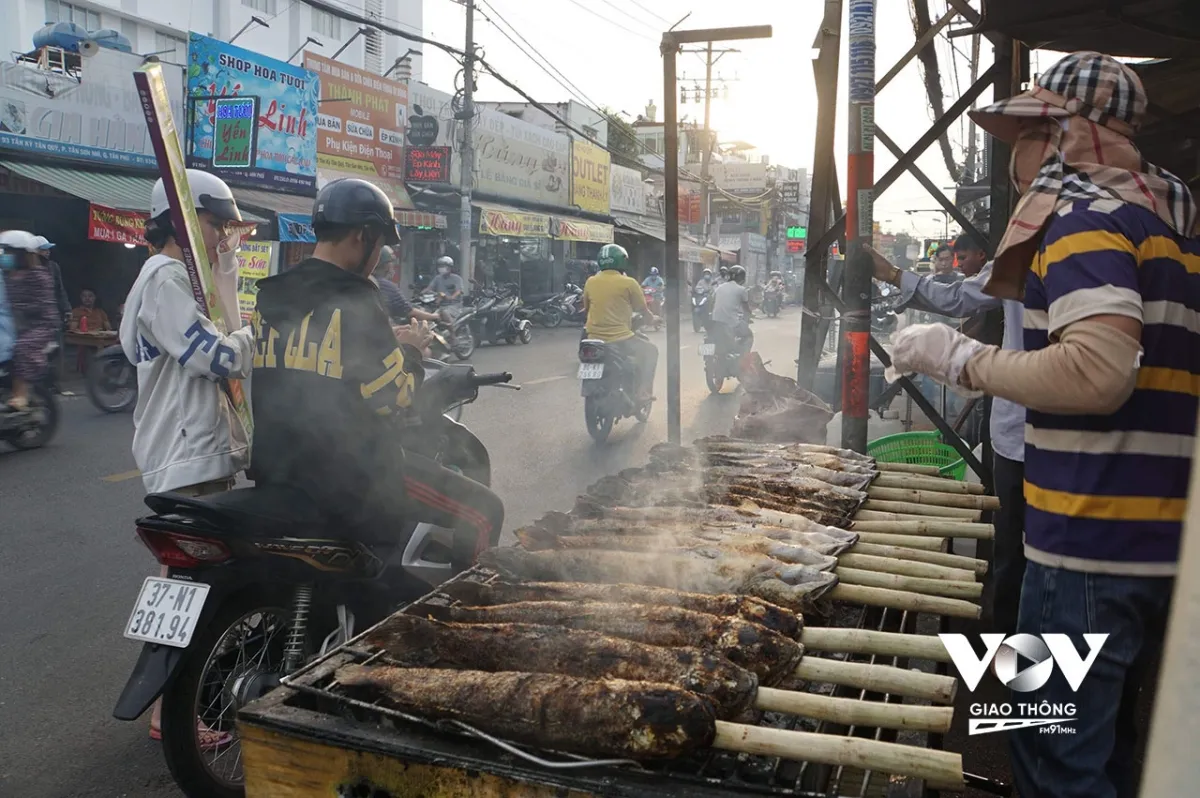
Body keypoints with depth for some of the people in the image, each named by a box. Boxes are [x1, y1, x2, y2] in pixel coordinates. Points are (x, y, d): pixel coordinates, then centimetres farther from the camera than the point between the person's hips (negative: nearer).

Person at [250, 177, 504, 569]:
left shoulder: (271, 295, 8)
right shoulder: (353, 302, -17)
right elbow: (393, 399, -17)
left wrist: (389, 341, 19)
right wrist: (409, 352, 2)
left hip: (274, 469, 9)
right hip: (349, 478, -9)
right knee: (483, 512, 2)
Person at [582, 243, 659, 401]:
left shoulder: (590, 282, 5)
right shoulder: (628, 283, -7)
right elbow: (642, 309, 6)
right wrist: (652, 318, 27)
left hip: (594, 338, 5)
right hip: (618, 339, -5)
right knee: (650, 350, 14)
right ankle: (643, 392, 5)